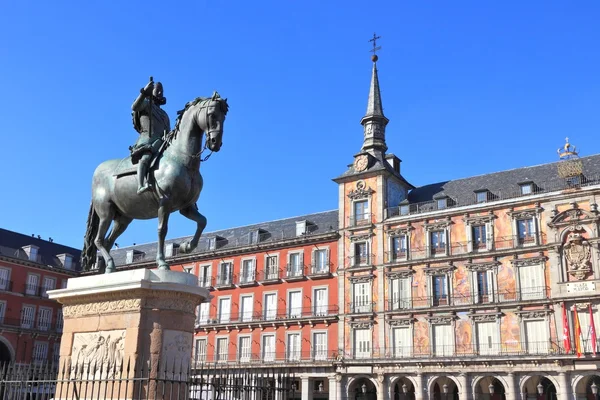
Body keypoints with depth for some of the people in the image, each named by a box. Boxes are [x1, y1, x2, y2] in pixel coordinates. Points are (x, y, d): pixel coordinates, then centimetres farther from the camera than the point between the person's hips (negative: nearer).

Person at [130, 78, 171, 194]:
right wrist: (144, 92, -19)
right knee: (146, 156, -36)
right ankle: (141, 186, -60)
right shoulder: (145, 103, 17)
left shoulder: (165, 115, 35)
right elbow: (134, 107, -8)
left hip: (161, 142, 7)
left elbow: (169, 133, 27)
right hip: (146, 139, -7)